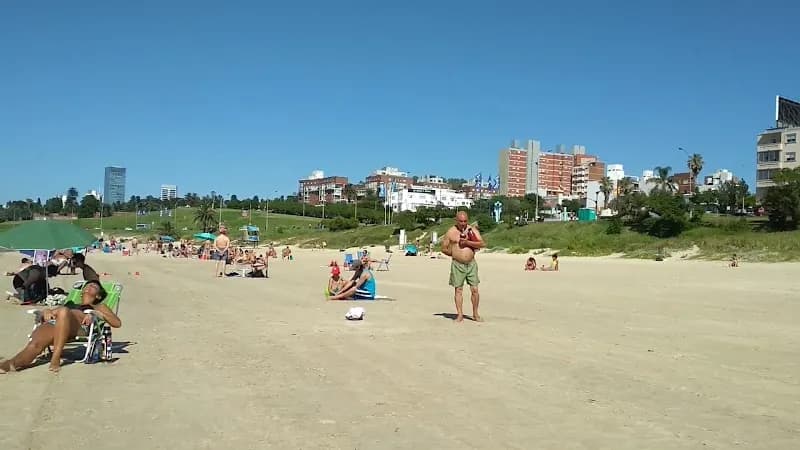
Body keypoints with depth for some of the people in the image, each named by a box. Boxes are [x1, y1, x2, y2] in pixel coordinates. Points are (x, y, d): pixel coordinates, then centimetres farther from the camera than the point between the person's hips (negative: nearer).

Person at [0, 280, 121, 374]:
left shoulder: (98, 307, 36)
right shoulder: (68, 304, 45)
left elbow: (117, 323, 20)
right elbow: (45, 313, 33)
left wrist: (98, 314, 5)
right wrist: (46, 312, 10)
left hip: (80, 327, -3)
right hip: (53, 322, 4)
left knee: (63, 311, -39)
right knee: (35, 344, -31)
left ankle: (55, 358, -45)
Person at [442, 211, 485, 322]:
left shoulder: (473, 230, 4)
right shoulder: (451, 232, 1)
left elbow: (482, 244, -9)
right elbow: (444, 249, 6)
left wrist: (467, 242, -16)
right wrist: (455, 254, 2)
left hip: (471, 264, 1)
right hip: (457, 264, -1)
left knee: (474, 289, 1)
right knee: (458, 289, 1)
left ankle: (475, 314, 13)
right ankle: (460, 315, 8)